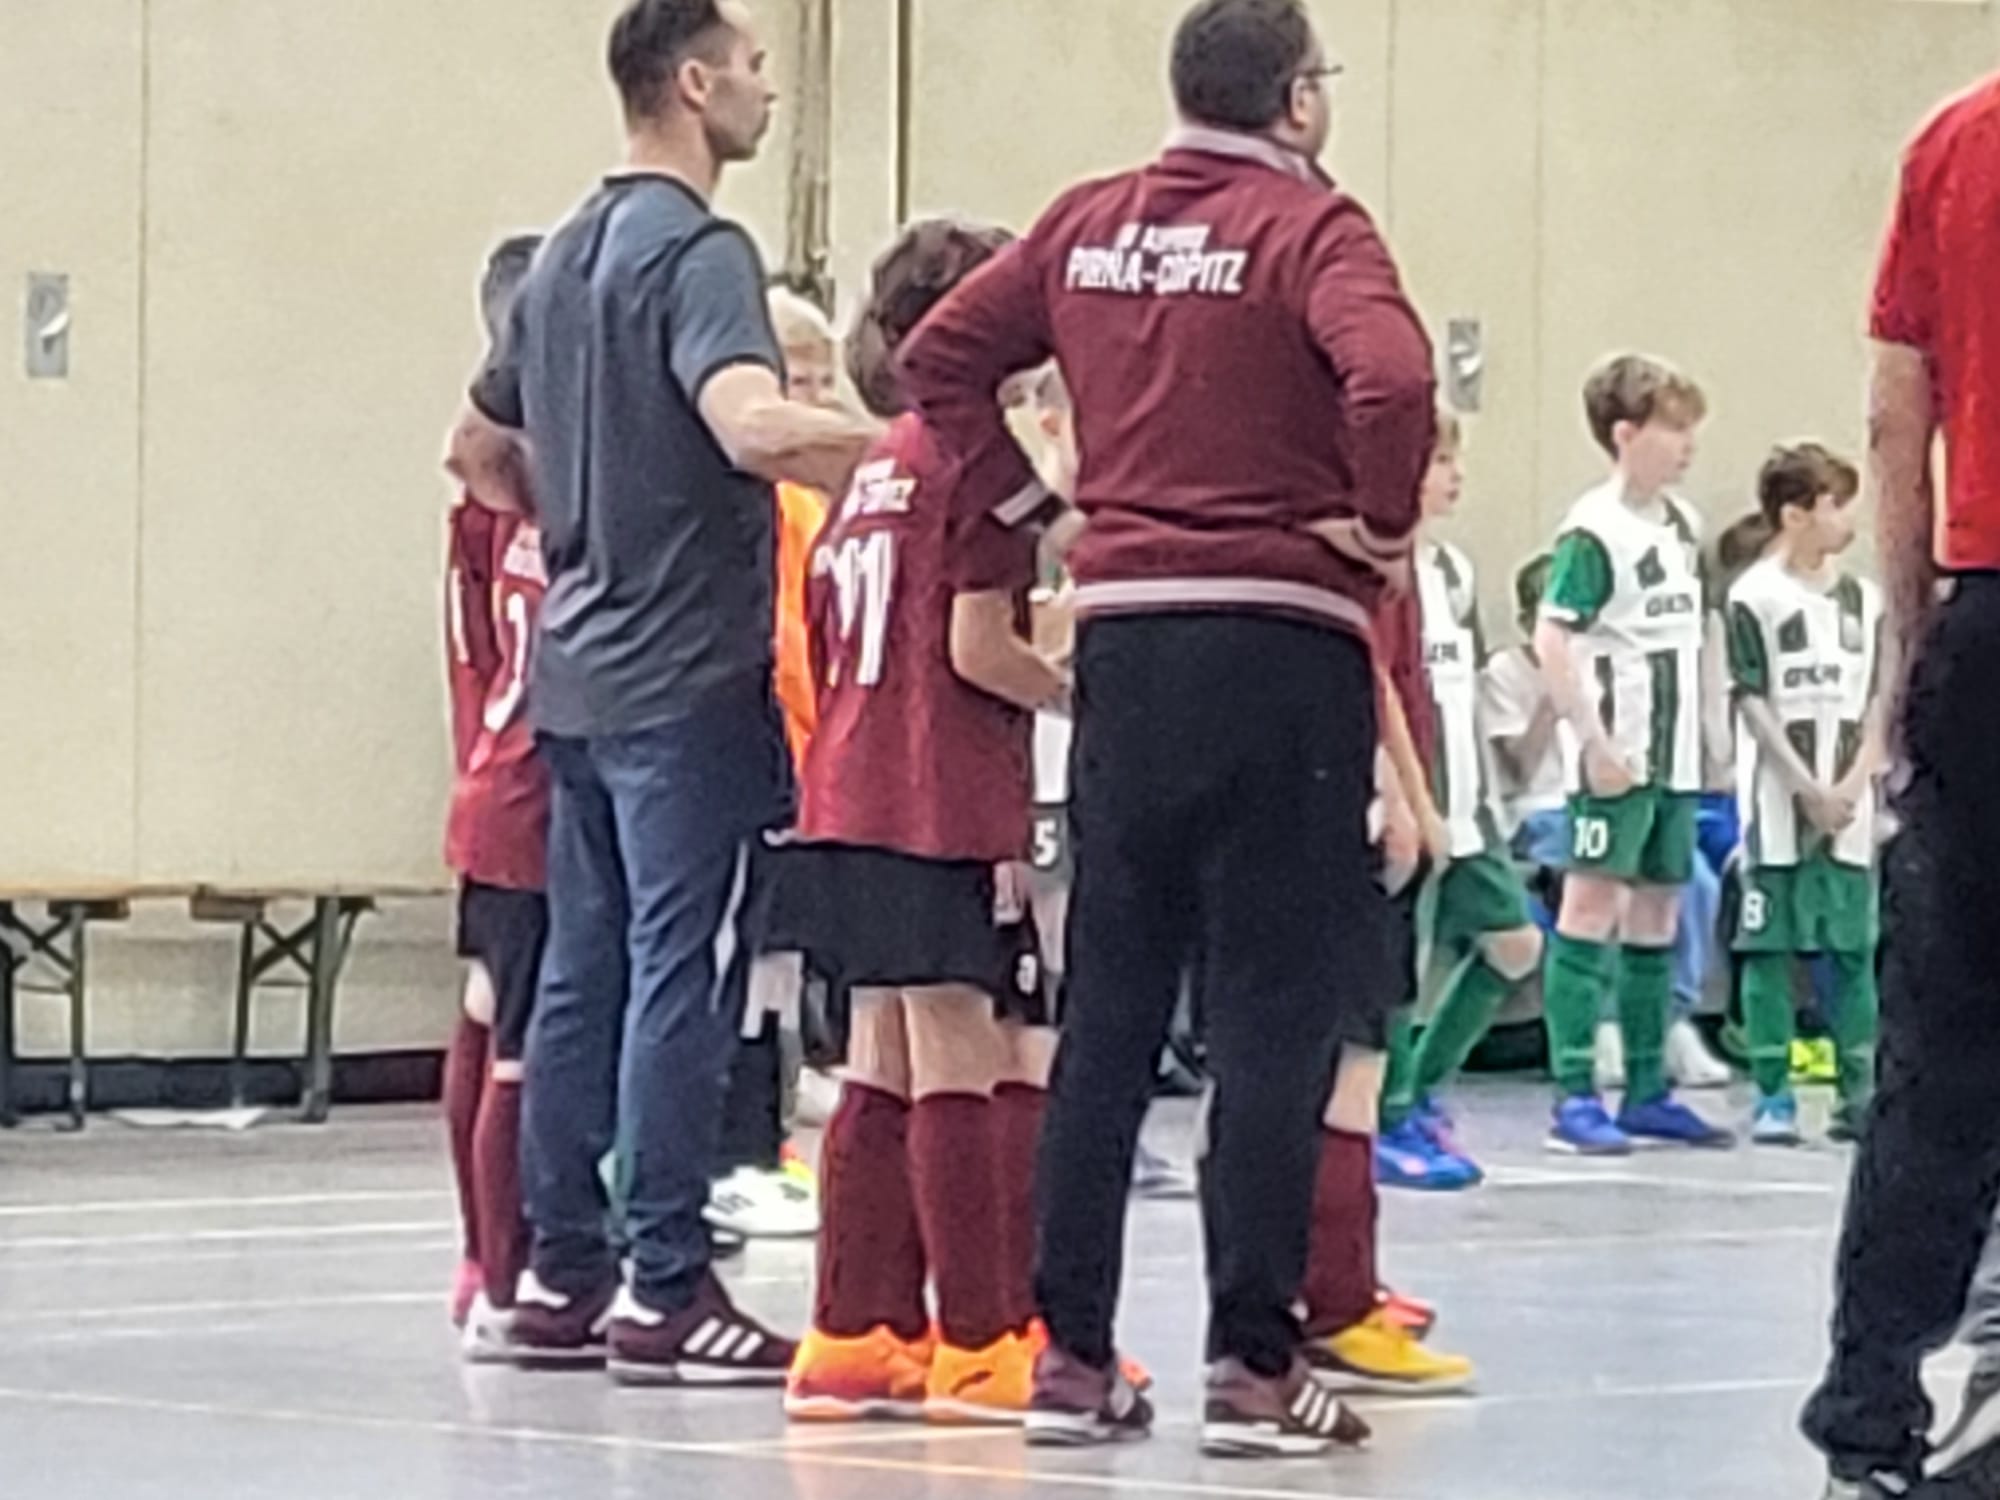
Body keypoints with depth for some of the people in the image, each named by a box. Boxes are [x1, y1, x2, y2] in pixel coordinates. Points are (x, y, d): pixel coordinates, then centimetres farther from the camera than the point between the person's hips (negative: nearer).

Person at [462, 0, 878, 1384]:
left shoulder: (568, 256, 15)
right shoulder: (698, 253, -13)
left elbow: (483, 442, 27)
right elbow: (750, 424, -32)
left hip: (580, 671, 9)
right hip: (689, 675, -9)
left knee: (584, 973, 11)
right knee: (681, 980, -6)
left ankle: (562, 1274, 14)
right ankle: (665, 1292, -5)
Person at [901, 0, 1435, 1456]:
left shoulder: (1087, 227, 10)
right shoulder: (1310, 227, -8)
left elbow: (943, 356, 12)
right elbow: (1391, 377, -24)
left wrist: (1024, 502, 13)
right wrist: (1382, 528, -9)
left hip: (1121, 635, 5)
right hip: (1282, 638, -5)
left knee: (1107, 1008, 10)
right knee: (1273, 1018, -1)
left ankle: (1071, 1350, 11)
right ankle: (1255, 1365, -1)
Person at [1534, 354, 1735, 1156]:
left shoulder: (1683, 524, 13)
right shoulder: (1595, 531, -13)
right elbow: (1551, 637, -18)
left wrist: (1696, 734, 16)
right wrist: (1596, 741, -22)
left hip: (1675, 757, 8)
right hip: (1615, 757, -8)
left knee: (1657, 910, 11)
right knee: (1593, 904, -7)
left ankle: (1647, 1091, 18)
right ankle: (1574, 1096, -6)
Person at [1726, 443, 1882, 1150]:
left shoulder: (1863, 600, 10)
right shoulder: (1754, 598, -3)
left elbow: (1880, 706, 9)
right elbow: (1753, 705, -6)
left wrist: (1852, 786, -5)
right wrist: (1809, 789, -11)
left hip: (1849, 808, 4)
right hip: (1777, 806, -4)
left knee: (1854, 949, 4)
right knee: (1769, 947, -2)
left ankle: (1862, 1093, 7)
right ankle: (1772, 1096, 2)